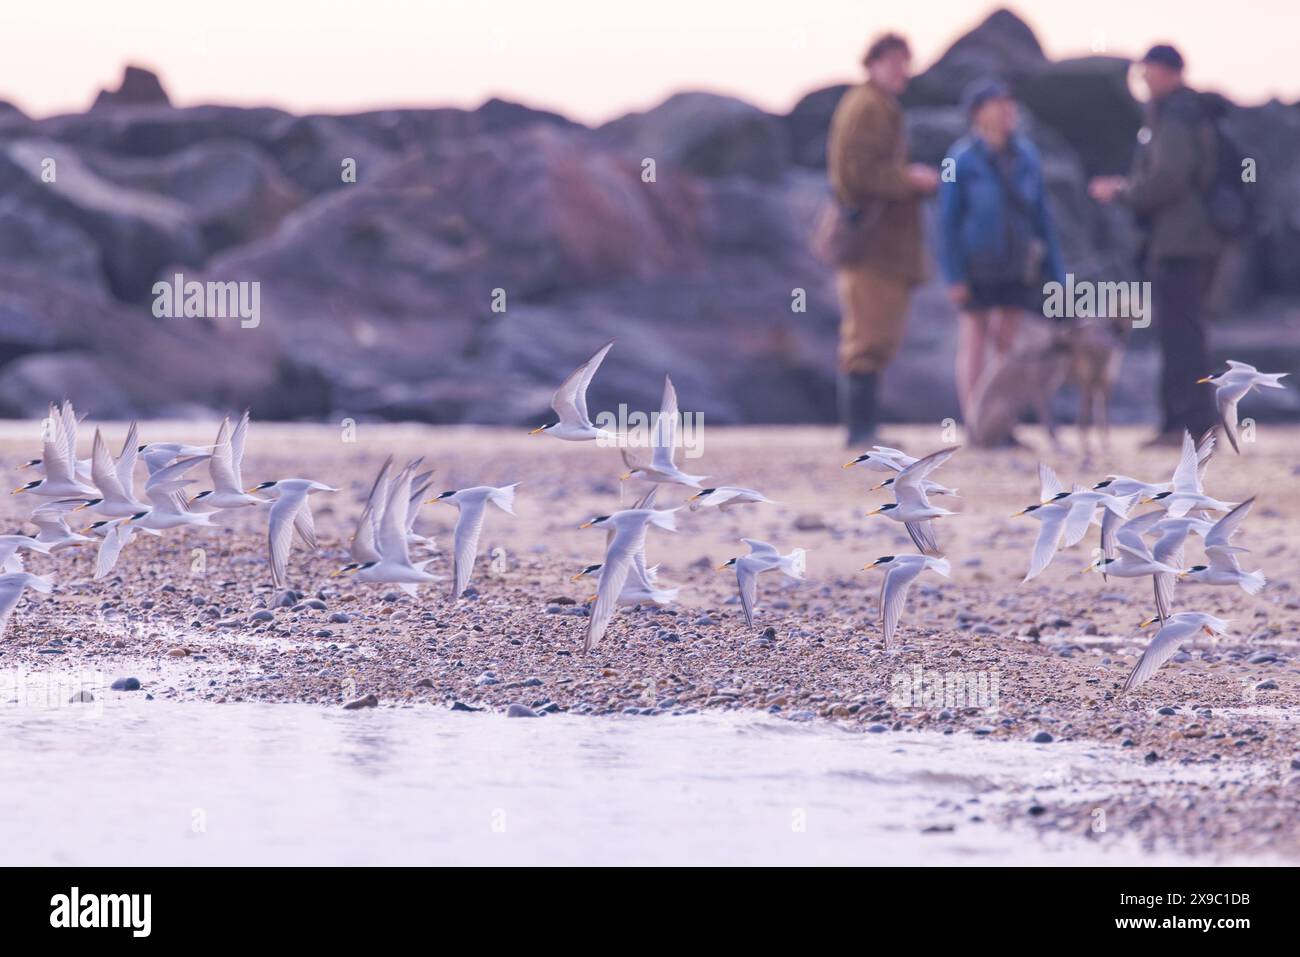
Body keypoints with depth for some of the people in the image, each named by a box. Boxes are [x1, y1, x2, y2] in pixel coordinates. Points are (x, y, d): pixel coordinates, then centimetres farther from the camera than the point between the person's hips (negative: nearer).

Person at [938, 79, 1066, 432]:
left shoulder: (1025, 157, 2)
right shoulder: (962, 160, -11)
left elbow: (1041, 215, 8)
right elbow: (947, 221, -10)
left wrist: (1054, 270, 8)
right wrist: (954, 277, -14)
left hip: (1017, 267, 4)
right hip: (977, 267, -4)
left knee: (1008, 343, 6)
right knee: (974, 343, 1)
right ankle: (974, 427, 3)